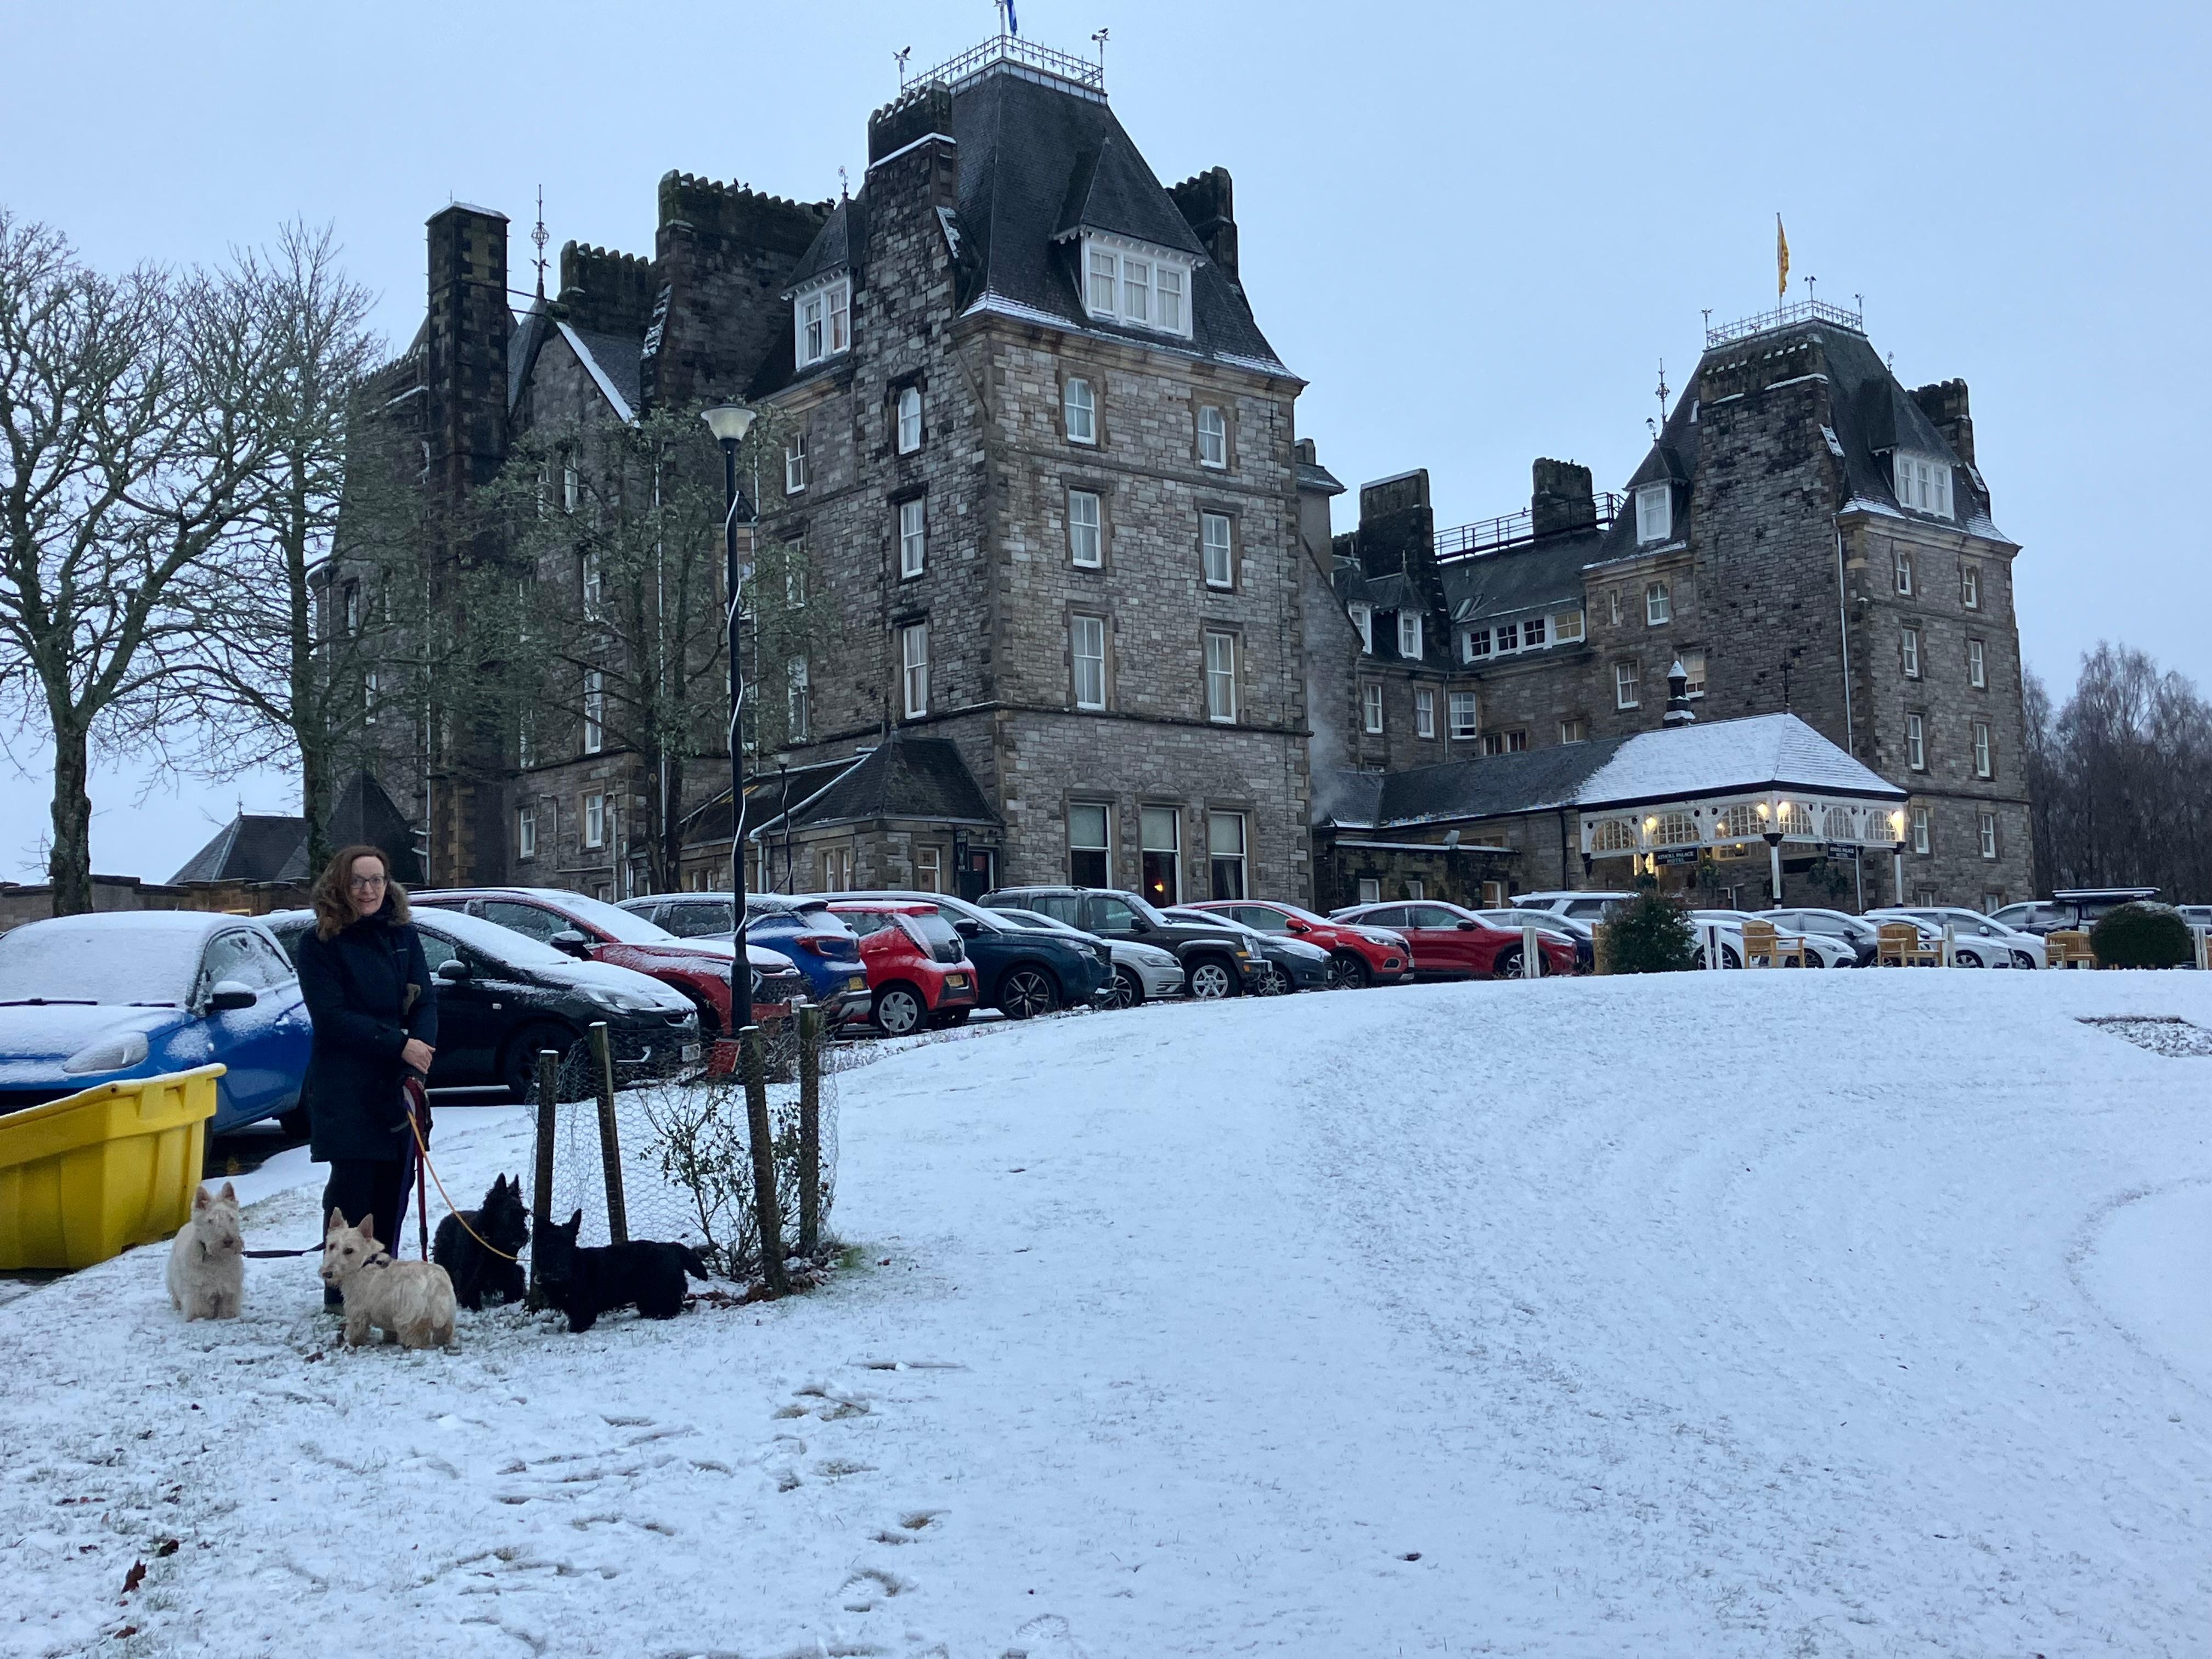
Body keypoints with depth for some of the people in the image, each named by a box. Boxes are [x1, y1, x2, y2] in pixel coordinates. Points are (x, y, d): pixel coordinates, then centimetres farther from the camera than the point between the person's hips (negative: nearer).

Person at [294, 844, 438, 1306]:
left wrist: (417, 1061, -13)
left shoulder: (402, 935, 9)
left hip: (400, 1083, 4)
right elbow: (332, 1015, -11)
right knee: (352, 1186, -4)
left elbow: (426, 1000, 4)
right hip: (346, 1088, -4)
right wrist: (398, 1044, -18)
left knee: (393, 1186, 6)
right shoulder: (320, 945, -3)